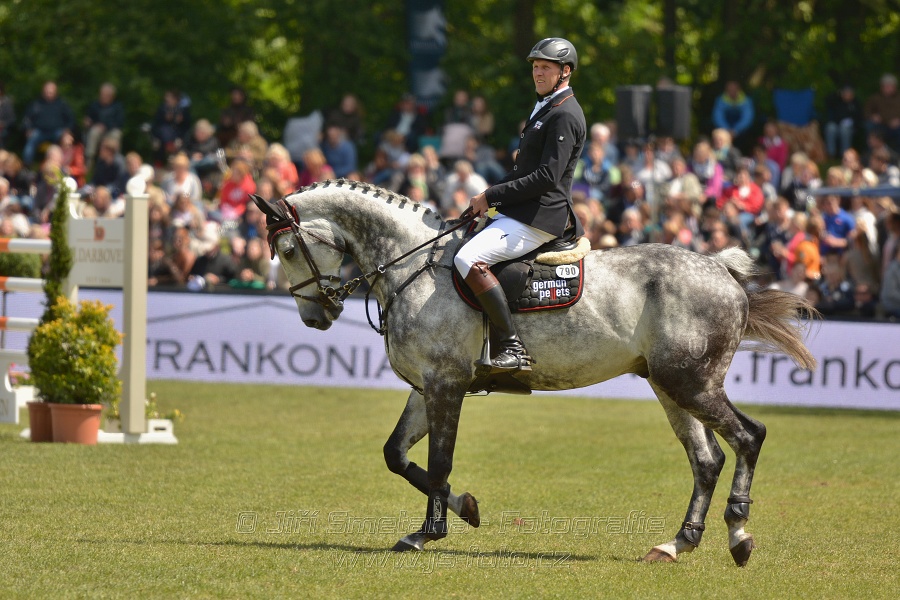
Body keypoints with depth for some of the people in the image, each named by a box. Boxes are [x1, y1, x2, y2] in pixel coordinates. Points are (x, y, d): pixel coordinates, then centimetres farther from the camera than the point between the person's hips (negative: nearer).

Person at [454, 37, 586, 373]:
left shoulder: (565, 116, -13)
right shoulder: (544, 109, 20)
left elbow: (547, 177, -22)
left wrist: (491, 196, -17)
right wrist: (488, 199, 10)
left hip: (540, 217, -11)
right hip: (520, 213, 11)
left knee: (469, 260, -27)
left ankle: (514, 348, -29)